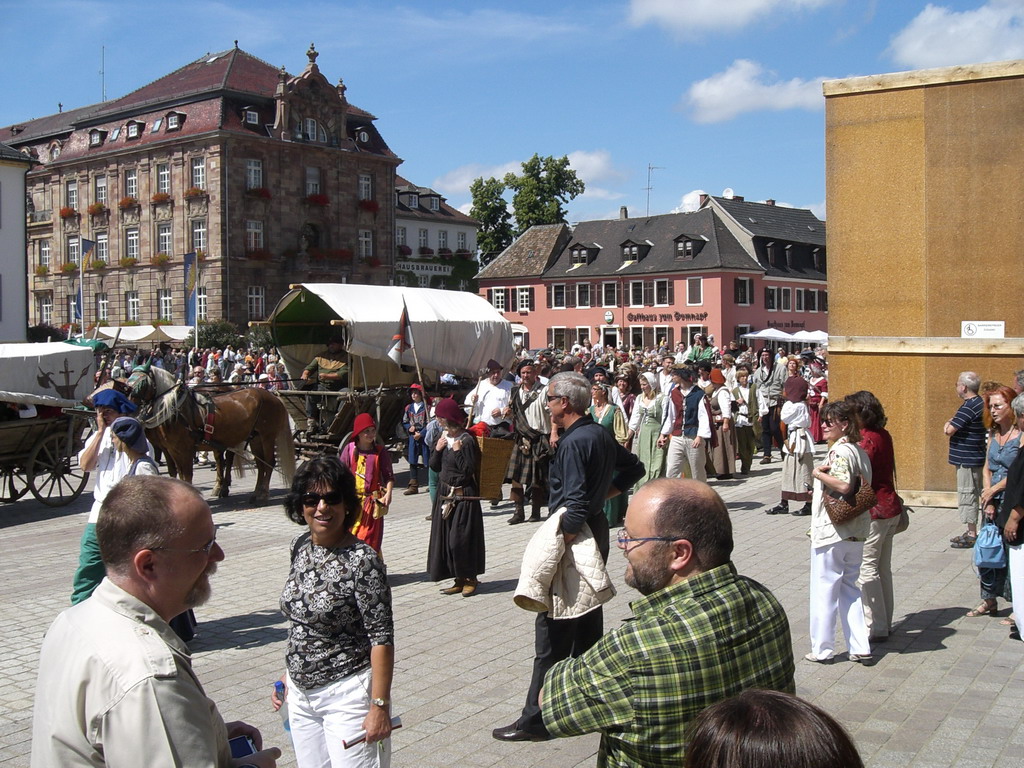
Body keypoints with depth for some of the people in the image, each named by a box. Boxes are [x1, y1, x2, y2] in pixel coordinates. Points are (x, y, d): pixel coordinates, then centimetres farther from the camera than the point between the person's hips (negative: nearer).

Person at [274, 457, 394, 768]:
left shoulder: (362, 560, -19)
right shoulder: (300, 546, 2)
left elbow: (382, 638, -18)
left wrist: (379, 706, -19)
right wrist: (289, 674, 15)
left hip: (347, 695, -6)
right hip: (300, 694, 7)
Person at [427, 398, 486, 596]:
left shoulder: (467, 441, -15)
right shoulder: (443, 438, 8)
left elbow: (468, 470, -20)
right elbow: (435, 466, 10)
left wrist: (457, 451, -20)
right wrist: (437, 449, -4)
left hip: (463, 496, -8)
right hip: (445, 495, 8)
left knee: (461, 539, -4)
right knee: (445, 538, 10)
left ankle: (470, 579, 12)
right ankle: (460, 579, 19)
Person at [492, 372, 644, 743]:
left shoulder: (573, 443, -20)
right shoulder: (601, 434, 8)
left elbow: (575, 504, -27)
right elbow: (633, 468, 21)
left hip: (574, 534, -10)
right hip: (597, 527, 10)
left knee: (553, 626, -4)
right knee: (588, 617, 18)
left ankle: (537, 718, 2)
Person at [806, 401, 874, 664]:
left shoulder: (839, 450, -16)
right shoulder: (859, 450, 12)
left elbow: (844, 485, -31)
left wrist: (818, 474, -16)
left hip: (831, 532, -9)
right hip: (856, 532, 9)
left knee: (824, 590, 2)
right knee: (850, 588, 16)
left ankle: (822, 650, 10)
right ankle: (860, 648, 17)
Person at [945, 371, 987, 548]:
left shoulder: (969, 407, -20)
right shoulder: (979, 403, 13)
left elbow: (949, 431, -20)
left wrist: (948, 425, -1)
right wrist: (951, 424, 1)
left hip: (967, 459, -10)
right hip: (973, 457, 10)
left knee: (967, 495, -5)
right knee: (971, 495, 15)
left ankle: (972, 535, -1)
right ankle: (972, 532, 23)